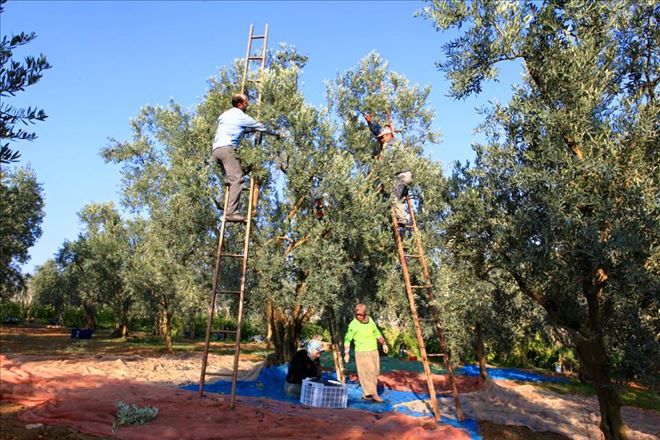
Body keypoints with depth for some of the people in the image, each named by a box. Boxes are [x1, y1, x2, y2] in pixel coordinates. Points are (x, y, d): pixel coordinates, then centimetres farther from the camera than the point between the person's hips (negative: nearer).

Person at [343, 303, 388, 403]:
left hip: (374, 351, 6)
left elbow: (377, 333, 16)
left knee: (375, 373, 8)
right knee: (368, 374, -7)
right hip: (362, 353, -6)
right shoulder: (353, 325, -14)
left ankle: (366, 394, 19)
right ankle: (374, 394, 4)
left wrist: (384, 344, 14)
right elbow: (347, 339, -9)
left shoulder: (370, 320, 2)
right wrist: (346, 354, -14)